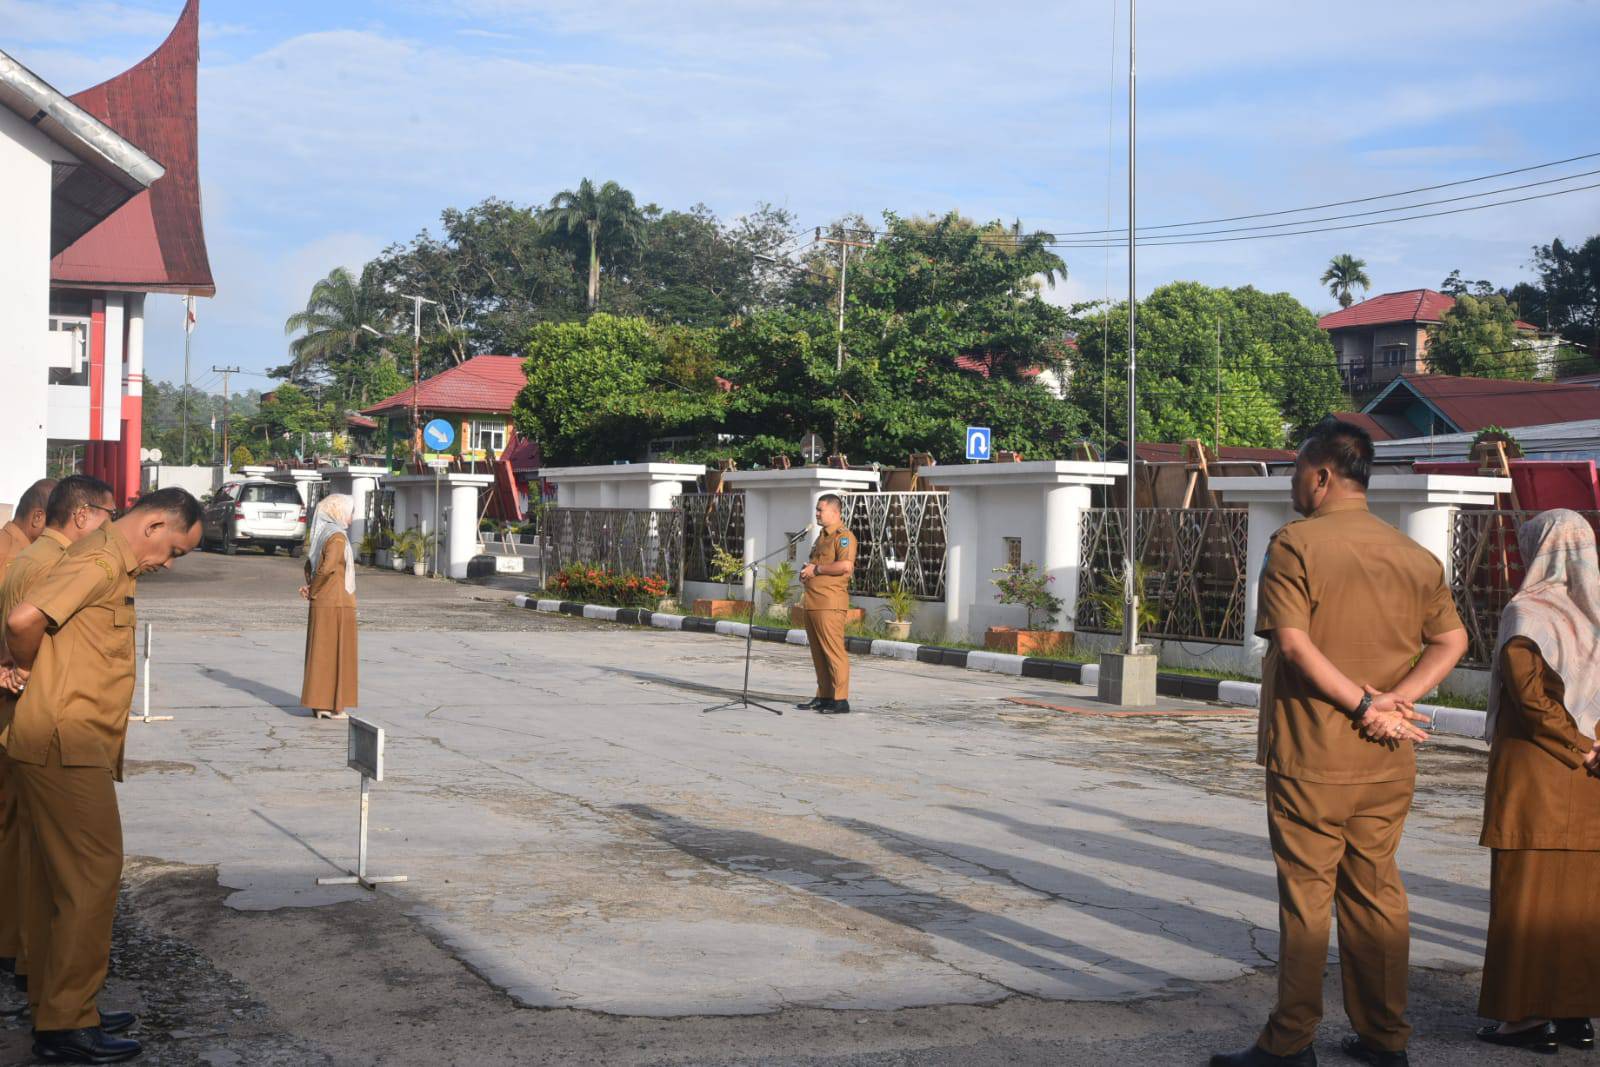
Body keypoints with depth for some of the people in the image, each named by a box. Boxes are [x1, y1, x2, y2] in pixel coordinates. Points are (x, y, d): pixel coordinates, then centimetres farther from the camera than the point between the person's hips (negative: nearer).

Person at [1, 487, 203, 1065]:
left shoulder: (115, 565, 18)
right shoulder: (100, 562, -14)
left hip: (72, 746, 10)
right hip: (66, 742, -10)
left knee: (57, 879, 15)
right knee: (93, 872, -7)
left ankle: (56, 1007, 24)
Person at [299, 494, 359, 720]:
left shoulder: (322, 534, 11)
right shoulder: (337, 537, -16)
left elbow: (309, 565, 18)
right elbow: (326, 568, -26)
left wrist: (311, 589, 5)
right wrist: (313, 591, -10)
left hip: (321, 604, 8)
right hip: (336, 604, -8)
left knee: (320, 653, 12)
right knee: (335, 654, -2)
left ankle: (319, 704, 17)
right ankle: (331, 706, 2)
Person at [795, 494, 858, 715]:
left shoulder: (844, 536, -8)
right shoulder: (821, 537, 23)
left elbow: (845, 565, -22)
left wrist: (816, 569, -13)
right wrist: (806, 572, 12)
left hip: (830, 603, -10)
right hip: (812, 603, 10)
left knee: (833, 651, -10)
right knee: (818, 653, 11)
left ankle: (840, 700, -8)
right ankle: (823, 697, 18)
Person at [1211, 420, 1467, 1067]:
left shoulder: (1295, 544, -9)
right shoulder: (1414, 555, 9)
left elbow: (1293, 642, -19)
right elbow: (1452, 640, 5)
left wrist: (1363, 704, -16)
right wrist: (1393, 700, -6)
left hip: (1311, 756, -5)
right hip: (1388, 761, 5)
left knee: (1305, 894, 1)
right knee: (1376, 891, 13)